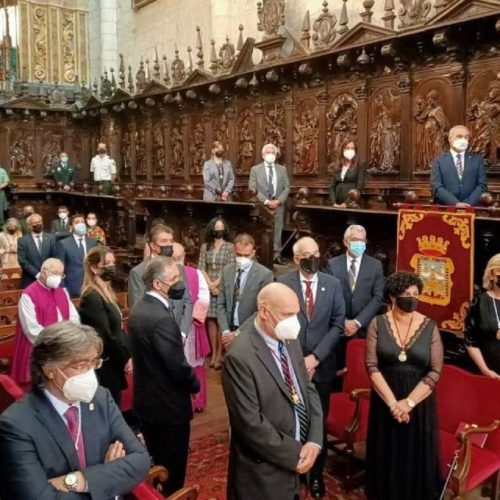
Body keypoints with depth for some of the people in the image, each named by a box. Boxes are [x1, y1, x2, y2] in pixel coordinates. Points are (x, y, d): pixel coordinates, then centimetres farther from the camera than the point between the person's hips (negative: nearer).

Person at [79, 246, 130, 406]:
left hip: (112, 363, 9)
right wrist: (125, 358, -9)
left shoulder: (107, 292, 11)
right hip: (103, 366, -9)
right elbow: (105, 336, -19)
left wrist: (126, 354, 2)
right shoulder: (92, 297, -18)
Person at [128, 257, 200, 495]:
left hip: (146, 400, 9)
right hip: (168, 405, -9)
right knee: (172, 471, 9)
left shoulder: (139, 308, 2)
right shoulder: (161, 318, -28)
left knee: (155, 465, 24)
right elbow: (178, 366, -24)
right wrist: (194, 385, -5)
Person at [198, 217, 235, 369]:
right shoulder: (205, 247, 9)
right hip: (208, 288, 3)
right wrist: (210, 285, -8)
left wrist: (216, 283, -9)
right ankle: (213, 353, 11)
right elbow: (201, 268, 4)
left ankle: (219, 355, 3)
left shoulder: (230, 247, 0)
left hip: (224, 288, -3)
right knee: (210, 321, 4)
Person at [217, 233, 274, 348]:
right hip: (229, 331, 4)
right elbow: (221, 304, 5)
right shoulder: (227, 270, 4)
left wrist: (238, 333, -15)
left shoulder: (265, 274, -12)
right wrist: (225, 331, -8)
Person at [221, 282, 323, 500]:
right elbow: (250, 423, -23)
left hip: (298, 458, 7)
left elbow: (307, 389, 5)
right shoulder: (240, 356, -24)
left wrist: (314, 441, -7)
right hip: (264, 471, -7)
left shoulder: (289, 340, 1)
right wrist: (294, 455, -15)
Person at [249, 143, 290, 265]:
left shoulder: (282, 169, 12)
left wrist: (279, 201, -9)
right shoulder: (255, 169, 4)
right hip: (261, 206, -2)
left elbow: (287, 188, 7)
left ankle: (276, 255, 7)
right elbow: (253, 189, -4)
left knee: (277, 232, 3)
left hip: (278, 205, 2)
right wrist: (266, 201, -13)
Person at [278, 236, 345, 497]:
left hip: (321, 366, 2)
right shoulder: (282, 283, -7)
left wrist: (315, 357, -10)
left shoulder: (333, 284, 0)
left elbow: (337, 325, -2)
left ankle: (316, 474, 33)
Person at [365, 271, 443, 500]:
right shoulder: (378, 324, -6)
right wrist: (392, 402, -16)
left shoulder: (429, 326, -5)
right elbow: (372, 366, -10)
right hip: (385, 400, 0)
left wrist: (408, 402, -14)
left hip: (419, 402, 0)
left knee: (417, 457, 11)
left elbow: (435, 371, -8)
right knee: (387, 456, 14)